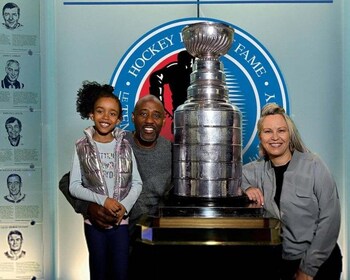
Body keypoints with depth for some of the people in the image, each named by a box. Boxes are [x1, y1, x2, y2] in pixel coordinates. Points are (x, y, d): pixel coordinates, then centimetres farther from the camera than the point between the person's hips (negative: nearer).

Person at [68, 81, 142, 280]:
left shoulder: (124, 146, 2)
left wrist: (125, 206, -14)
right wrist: (102, 200, -16)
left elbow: (137, 183, 3)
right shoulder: (82, 147, -2)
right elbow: (74, 186, -5)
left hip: (121, 221, 1)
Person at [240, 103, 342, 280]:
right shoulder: (257, 170, -1)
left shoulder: (314, 166, -11)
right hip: (282, 263, 3)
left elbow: (330, 219, -13)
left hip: (320, 263, -3)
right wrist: (245, 188, -18)